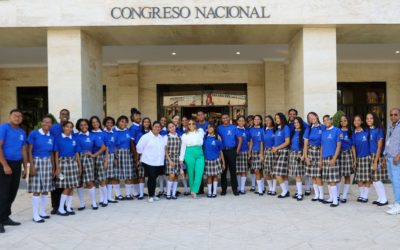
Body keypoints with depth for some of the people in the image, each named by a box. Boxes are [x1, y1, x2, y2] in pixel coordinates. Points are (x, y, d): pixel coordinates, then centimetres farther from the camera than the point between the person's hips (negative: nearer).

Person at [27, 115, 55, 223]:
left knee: (46, 189, 8)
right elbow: (29, 151, -7)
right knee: (36, 190, -4)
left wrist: (53, 168, 12)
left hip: (48, 162, 5)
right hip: (37, 161, -5)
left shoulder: (51, 137, 8)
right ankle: (35, 215, 3)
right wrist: (32, 166, -14)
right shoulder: (34, 134, -6)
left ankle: (42, 211, 21)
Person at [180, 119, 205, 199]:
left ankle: (194, 191, -11)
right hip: (189, 154, -1)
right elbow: (182, 148, 9)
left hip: (200, 154, 1)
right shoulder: (185, 135, 9)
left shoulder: (200, 131, 11)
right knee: (191, 173, 1)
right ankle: (193, 190, 13)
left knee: (199, 173, -13)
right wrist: (181, 159, 5)